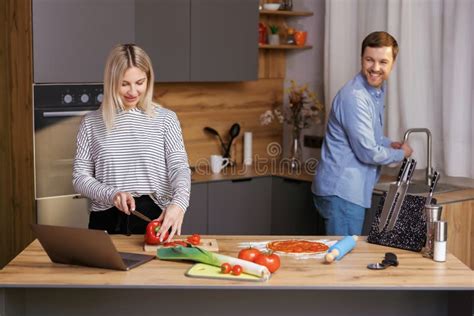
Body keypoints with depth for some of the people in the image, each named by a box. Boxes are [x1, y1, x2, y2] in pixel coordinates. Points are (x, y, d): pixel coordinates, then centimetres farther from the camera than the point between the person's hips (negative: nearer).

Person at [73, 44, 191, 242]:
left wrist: (179, 203, -24)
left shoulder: (165, 119, 5)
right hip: (107, 221, 1)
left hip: (155, 219, 0)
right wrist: (112, 194, -11)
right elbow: (80, 177, 7)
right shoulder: (91, 122, 7)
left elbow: (179, 167, -4)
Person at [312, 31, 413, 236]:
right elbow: (368, 153, -19)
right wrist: (401, 153, -2)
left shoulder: (377, 90, 11)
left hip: (353, 191, 10)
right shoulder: (354, 97, -20)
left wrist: (388, 143, 11)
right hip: (341, 192, -10)